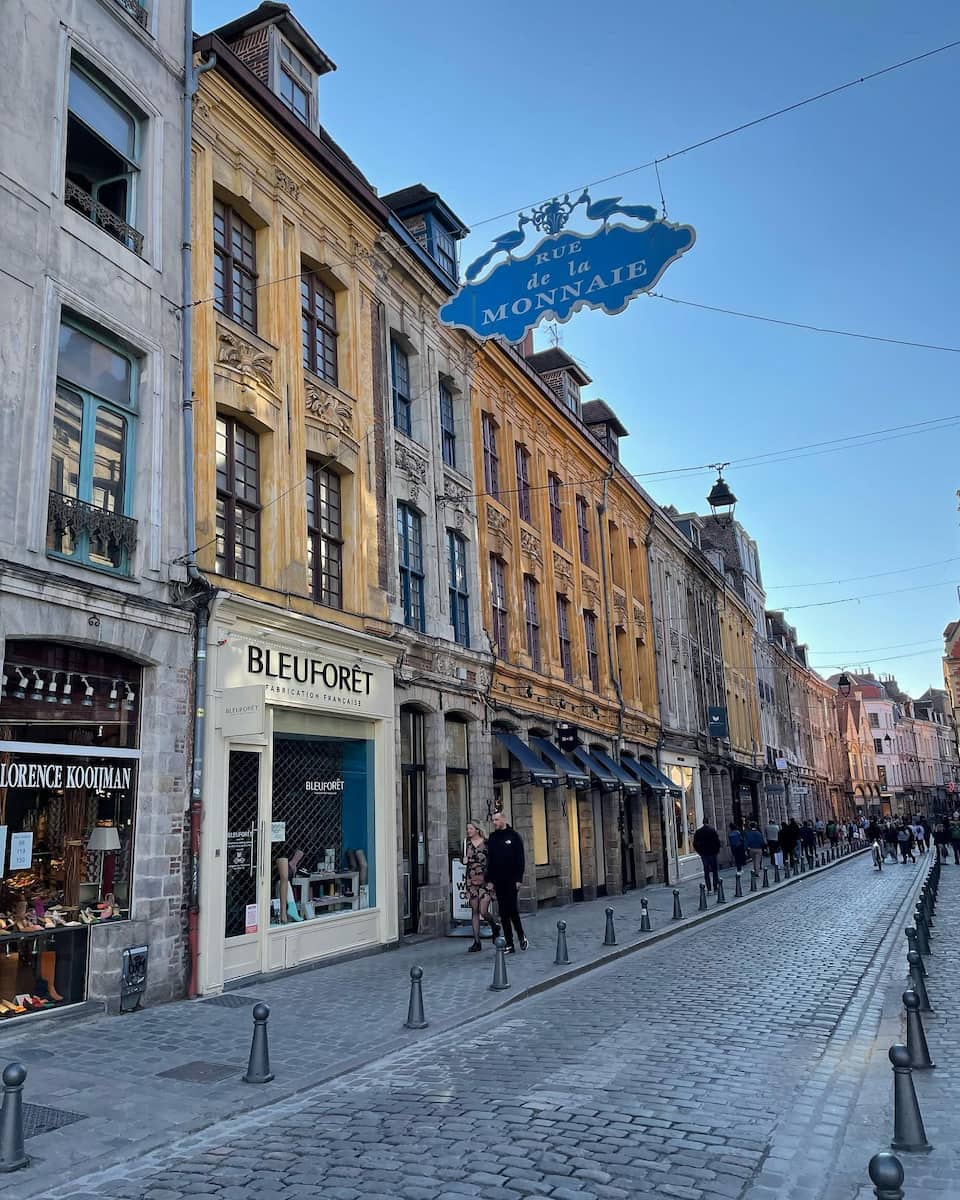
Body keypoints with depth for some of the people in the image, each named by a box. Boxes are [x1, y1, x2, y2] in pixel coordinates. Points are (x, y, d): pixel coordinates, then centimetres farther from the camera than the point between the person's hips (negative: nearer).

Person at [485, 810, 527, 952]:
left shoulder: (514, 836, -2)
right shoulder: (492, 838, 9)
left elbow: (520, 859, -4)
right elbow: (489, 860, 9)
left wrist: (518, 879, -11)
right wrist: (490, 880, 3)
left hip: (511, 880, -4)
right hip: (498, 881, 4)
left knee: (512, 909, -7)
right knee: (503, 913, 4)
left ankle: (521, 935, 17)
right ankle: (509, 944, 9)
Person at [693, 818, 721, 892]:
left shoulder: (698, 832, 1)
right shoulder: (712, 830, -6)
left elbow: (695, 844, 2)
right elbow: (717, 841, -7)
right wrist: (717, 850, 6)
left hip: (703, 854, 2)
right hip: (712, 853, -2)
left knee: (706, 871, 6)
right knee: (715, 870, 8)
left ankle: (709, 889, 3)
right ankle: (716, 887, 4)